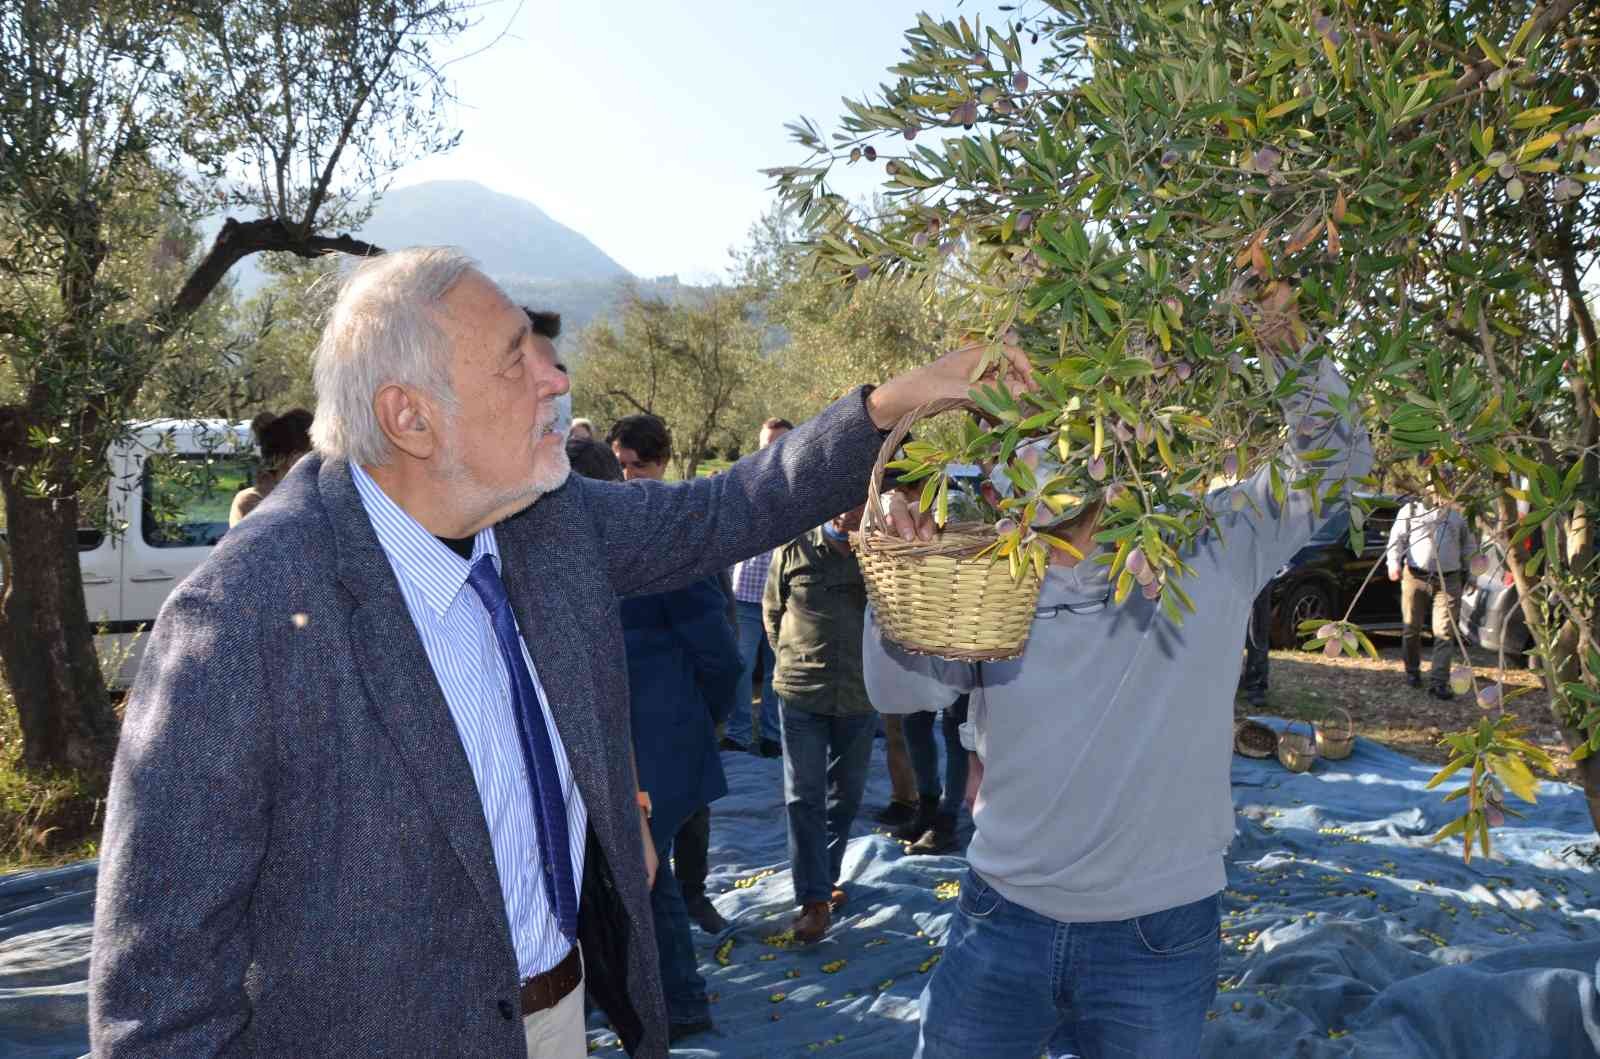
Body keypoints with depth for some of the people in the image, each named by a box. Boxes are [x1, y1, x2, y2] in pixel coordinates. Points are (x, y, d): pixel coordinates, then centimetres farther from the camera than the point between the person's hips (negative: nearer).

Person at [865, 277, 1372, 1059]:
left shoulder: (1211, 549, -4)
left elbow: (1337, 460, -6)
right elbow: (900, 691, -6)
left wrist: (1290, 349, -21)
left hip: (1156, 933, -1)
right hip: (1001, 921, 2)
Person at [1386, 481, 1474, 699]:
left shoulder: (1456, 514, 17)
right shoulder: (1410, 510, 10)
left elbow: (1467, 544, 26)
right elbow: (1397, 538, 2)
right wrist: (1394, 563, -14)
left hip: (1448, 581, 1)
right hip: (1415, 577, -1)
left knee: (1444, 632, -9)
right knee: (1412, 628, 6)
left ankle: (1439, 682, -12)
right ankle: (1412, 672, 26)